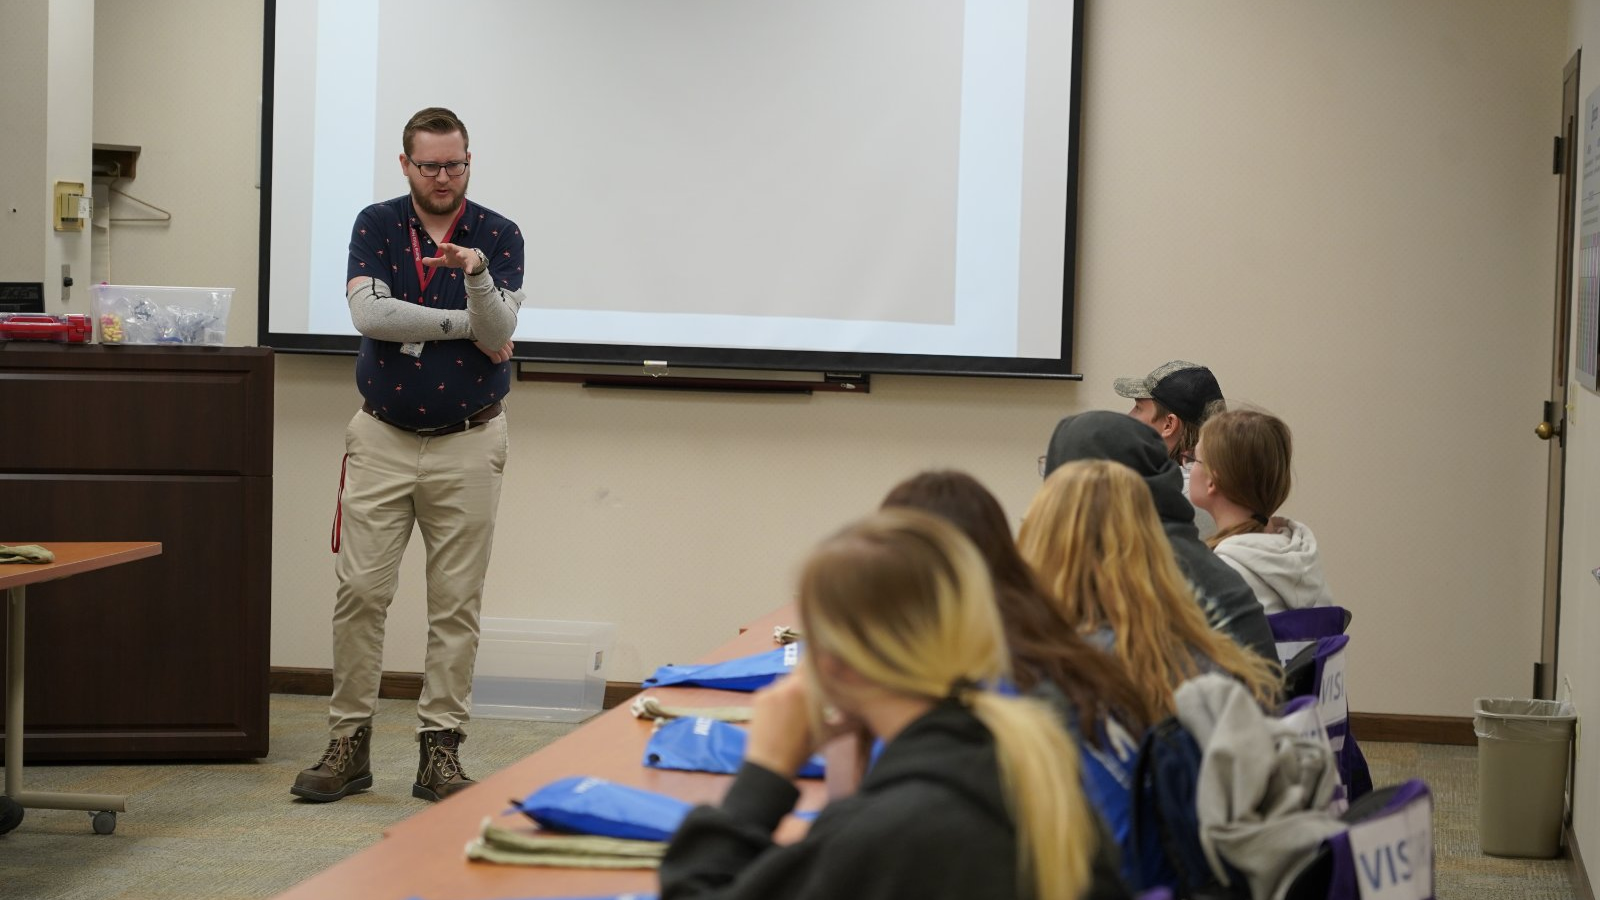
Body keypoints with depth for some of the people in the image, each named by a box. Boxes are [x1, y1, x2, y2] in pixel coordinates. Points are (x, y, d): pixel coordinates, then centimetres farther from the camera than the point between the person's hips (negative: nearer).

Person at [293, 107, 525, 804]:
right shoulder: (376, 225, 1)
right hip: (383, 438, 1)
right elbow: (369, 313, -15)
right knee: (360, 592, -1)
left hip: (467, 443, -1)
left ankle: (440, 751, 9)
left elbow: (498, 341, -13)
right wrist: (465, 322, -14)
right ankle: (348, 743, 7)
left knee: (456, 603, 2)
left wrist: (476, 276, -30)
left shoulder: (498, 236, -2)